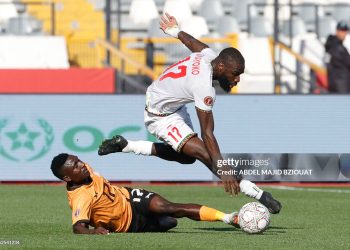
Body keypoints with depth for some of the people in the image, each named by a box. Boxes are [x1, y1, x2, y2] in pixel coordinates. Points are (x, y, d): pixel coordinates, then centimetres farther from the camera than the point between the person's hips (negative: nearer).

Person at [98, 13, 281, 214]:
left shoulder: (208, 55, -14)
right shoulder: (204, 87, -36)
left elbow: (190, 41, 11)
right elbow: (207, 133, -36)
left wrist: (175, 31, 32)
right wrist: (223, 169, -38)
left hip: (174, 105, 10)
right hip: (161, 116, -10)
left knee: (186, 156, 21)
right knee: (204, 153, -20)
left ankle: (125, 145, 24)